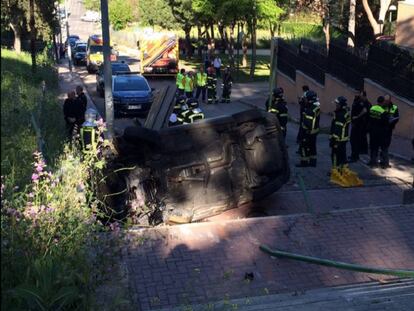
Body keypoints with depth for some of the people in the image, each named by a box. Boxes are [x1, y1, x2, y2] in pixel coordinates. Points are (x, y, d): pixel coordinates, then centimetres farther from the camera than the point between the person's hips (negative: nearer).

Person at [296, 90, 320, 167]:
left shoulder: (310, 110, -27)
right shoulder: (316, 107, 4)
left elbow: (308, 123, -29)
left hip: (308, 131, -9)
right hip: (314, 130, 9)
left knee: (304, 146, 3)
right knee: (312, 146, 17)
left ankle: (304, 162, 11)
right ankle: (313, 161, 26)